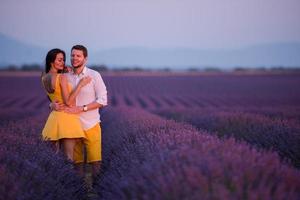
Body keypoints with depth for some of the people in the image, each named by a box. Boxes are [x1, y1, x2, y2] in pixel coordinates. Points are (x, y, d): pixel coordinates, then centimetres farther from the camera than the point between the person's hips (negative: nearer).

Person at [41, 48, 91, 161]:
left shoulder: (44, 78, 8)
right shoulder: (62, 77, -14)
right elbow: (68, 102, -16)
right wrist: (81, 84, -12)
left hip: (53, 117, 7)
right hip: (66, 118, -7)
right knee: (68, 158, -5)